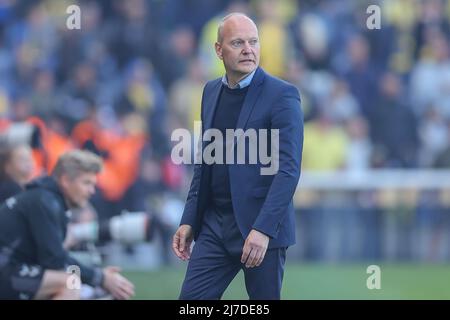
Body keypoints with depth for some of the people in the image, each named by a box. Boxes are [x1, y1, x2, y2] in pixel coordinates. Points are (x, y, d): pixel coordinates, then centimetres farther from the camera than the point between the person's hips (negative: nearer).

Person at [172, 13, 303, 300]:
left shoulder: (282, 95, -9)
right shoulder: (212, 92, 11)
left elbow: (289, 168, -16)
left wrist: (263, 229, -23)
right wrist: (188, 221, 11)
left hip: (262, 228, -6)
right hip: (214, 225, 6)